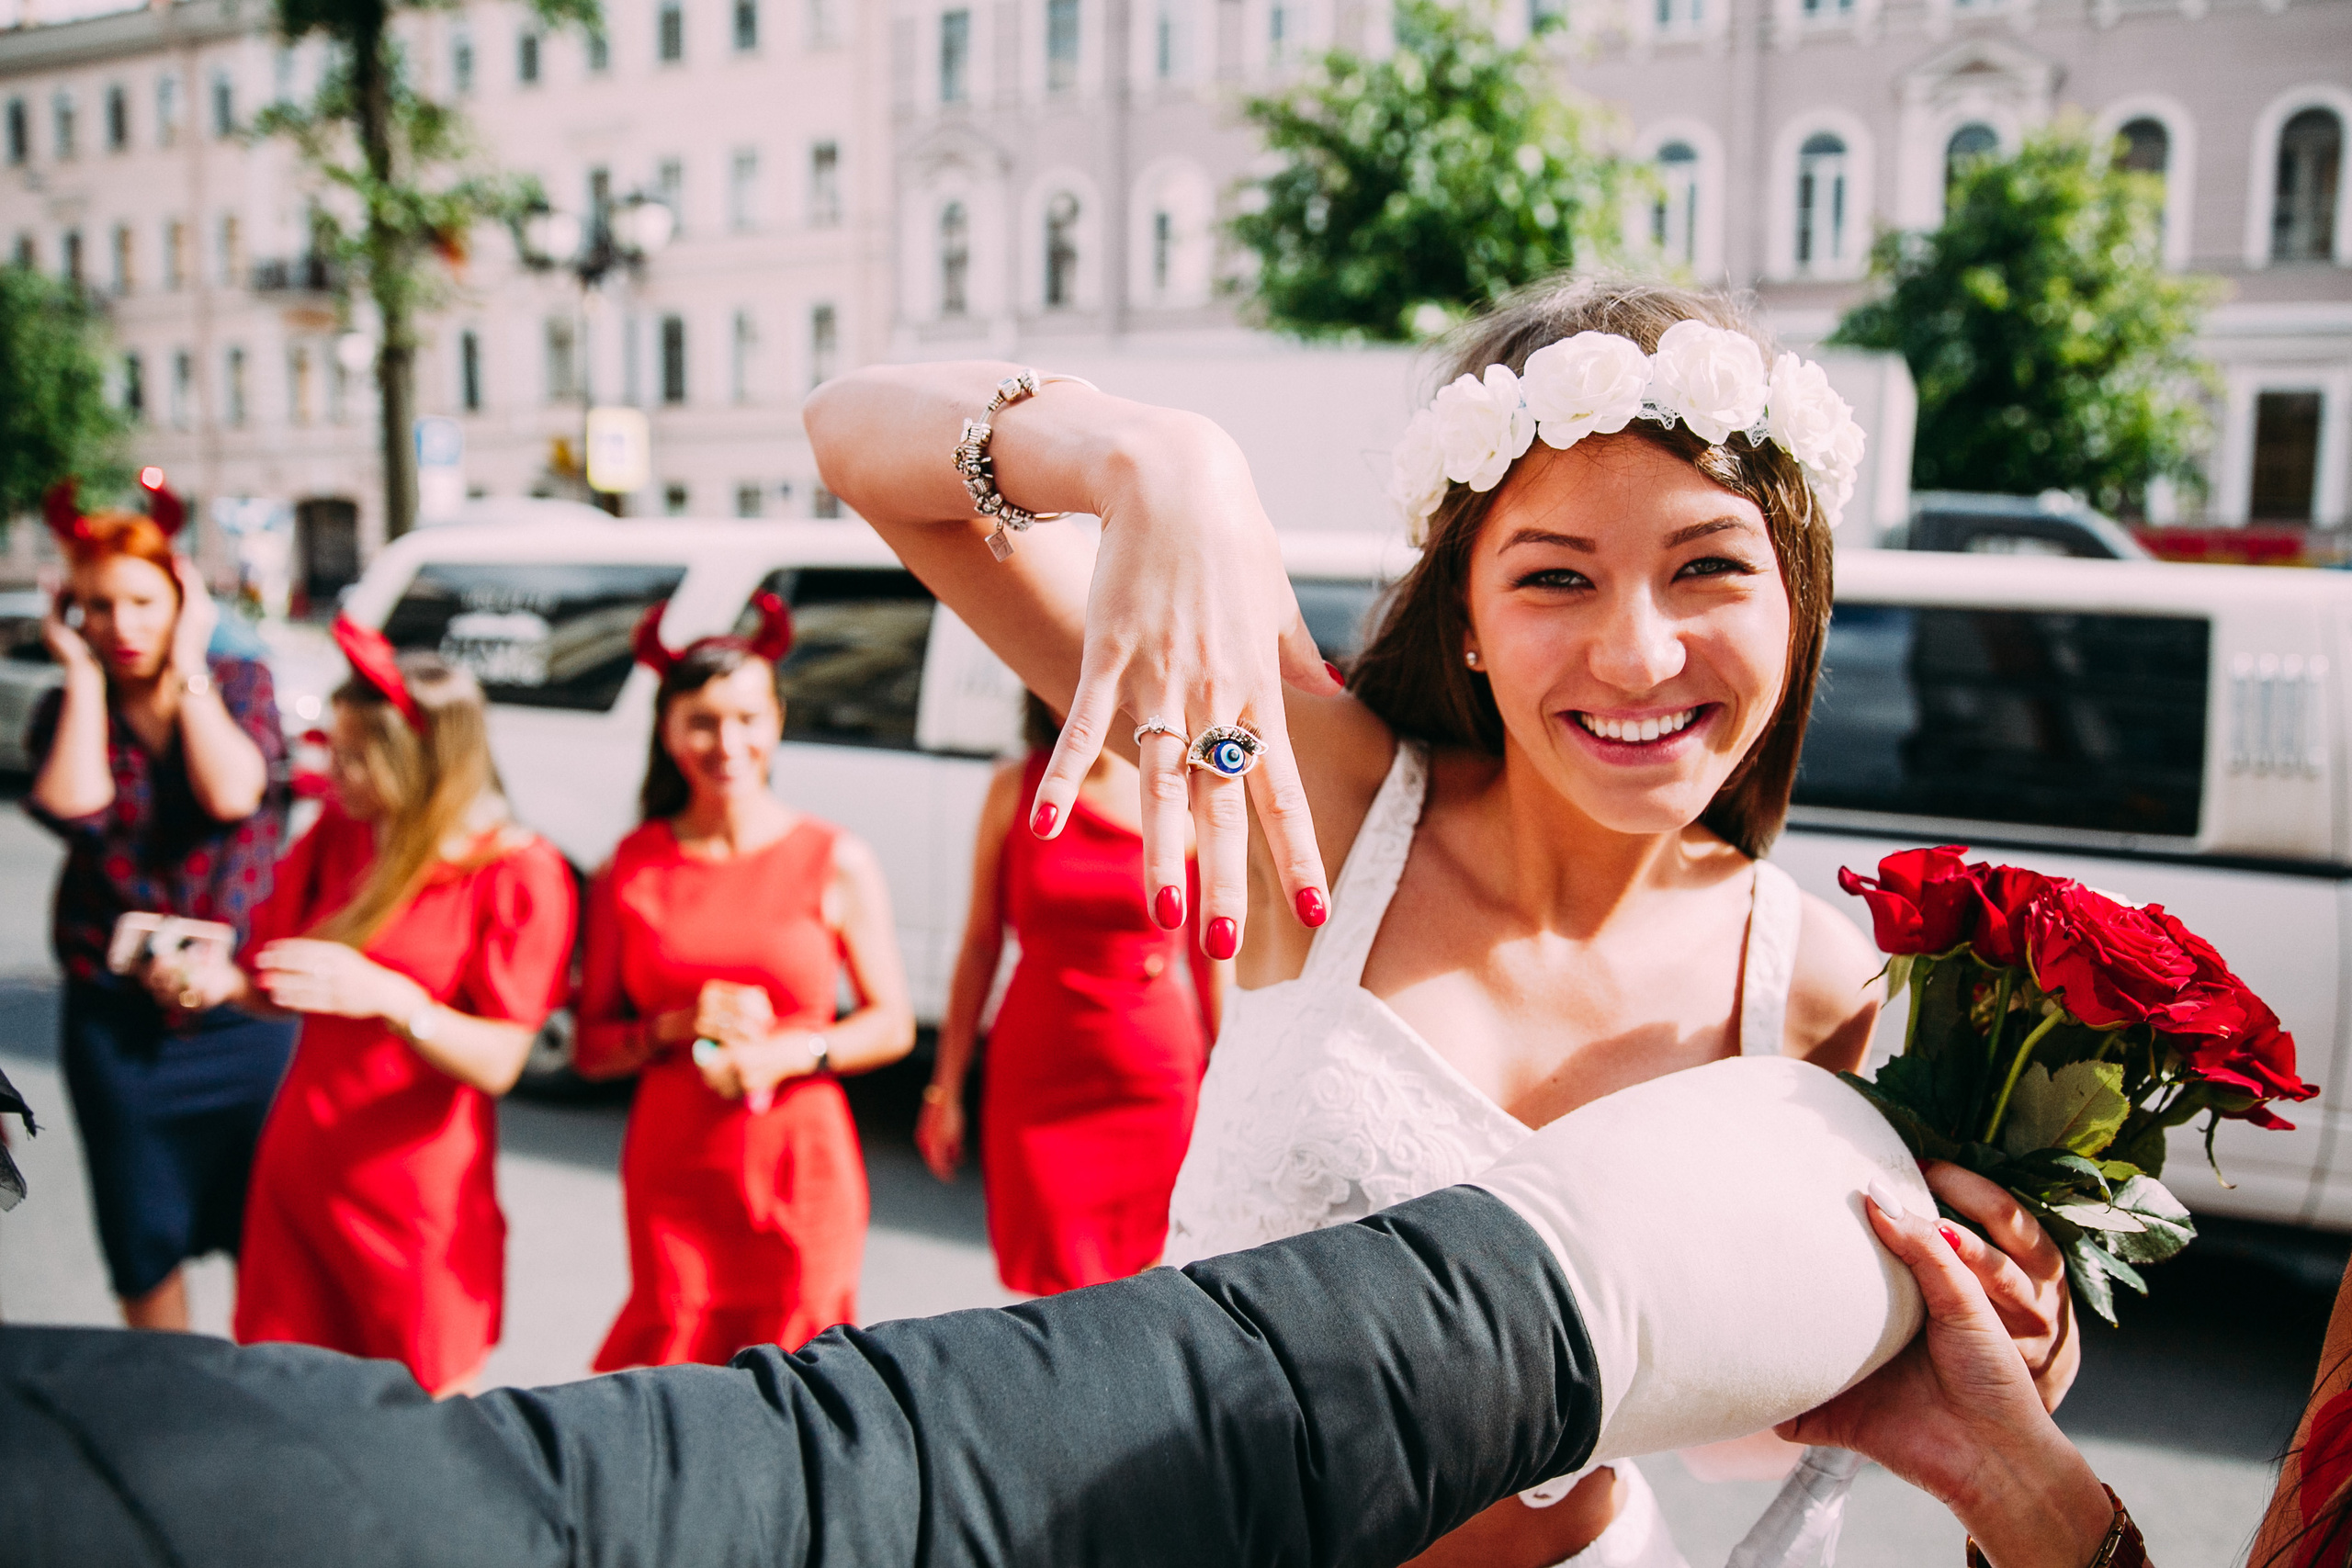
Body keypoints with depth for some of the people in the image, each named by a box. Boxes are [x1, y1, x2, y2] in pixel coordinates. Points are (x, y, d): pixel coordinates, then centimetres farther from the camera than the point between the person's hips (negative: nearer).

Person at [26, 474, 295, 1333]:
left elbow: (232, 795, -20)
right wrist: (83, 676, -12)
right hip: (117, 1022, 1)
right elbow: (73, 809, -20)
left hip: (243, 1010, -1)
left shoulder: (239, 683, -1)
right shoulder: (65, 709, 2)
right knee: (144, 1246, 13)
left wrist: (188, 667, -13)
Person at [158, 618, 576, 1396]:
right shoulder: (341, 831, 3)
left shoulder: (520, 874, -15)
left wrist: (389, 997, -33)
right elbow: (294, 990, 13)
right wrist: (221, 979, -8)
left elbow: (496, 1063, -17)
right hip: (297, 1167, 6)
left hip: (416, 1201, -5)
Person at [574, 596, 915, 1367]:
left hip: (800, 1175, -1)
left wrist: (788, 1053, -12)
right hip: (673, 1176, 1)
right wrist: (676, 1028, -10)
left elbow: (893, 1025, 3)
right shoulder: (631, 868, 4)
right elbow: (592, 1049, 8)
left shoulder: (835, 862, -1)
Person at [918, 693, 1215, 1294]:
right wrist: (946, 1087, 5)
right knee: (1061, 1290, 2)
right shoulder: (1015, 789, -1)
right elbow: (979, 944, 4)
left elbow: (1210, 959, 4)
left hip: (1155, 1081, 0)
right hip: (1037, 1075, 0)